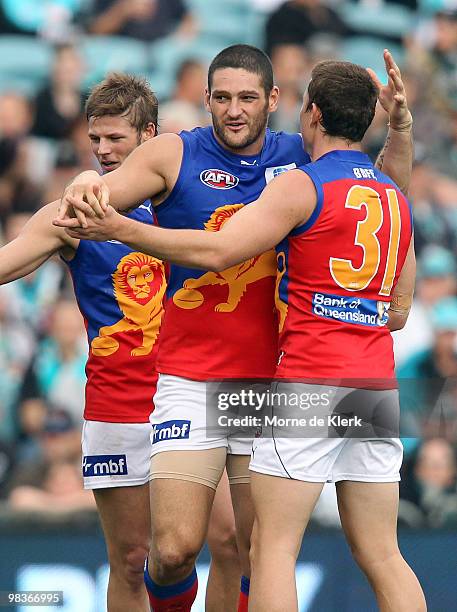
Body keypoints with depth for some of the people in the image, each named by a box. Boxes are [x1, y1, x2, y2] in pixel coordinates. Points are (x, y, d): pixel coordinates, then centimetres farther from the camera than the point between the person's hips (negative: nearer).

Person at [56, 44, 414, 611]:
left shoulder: (301, 158, 8)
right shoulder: (175, 155, 1)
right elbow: (96, 196, -6)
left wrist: (400, 125, 1)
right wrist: (84, 186, -30)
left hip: (272, 386, 2)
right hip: (190, 384, -2)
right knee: (174, 547, -13)